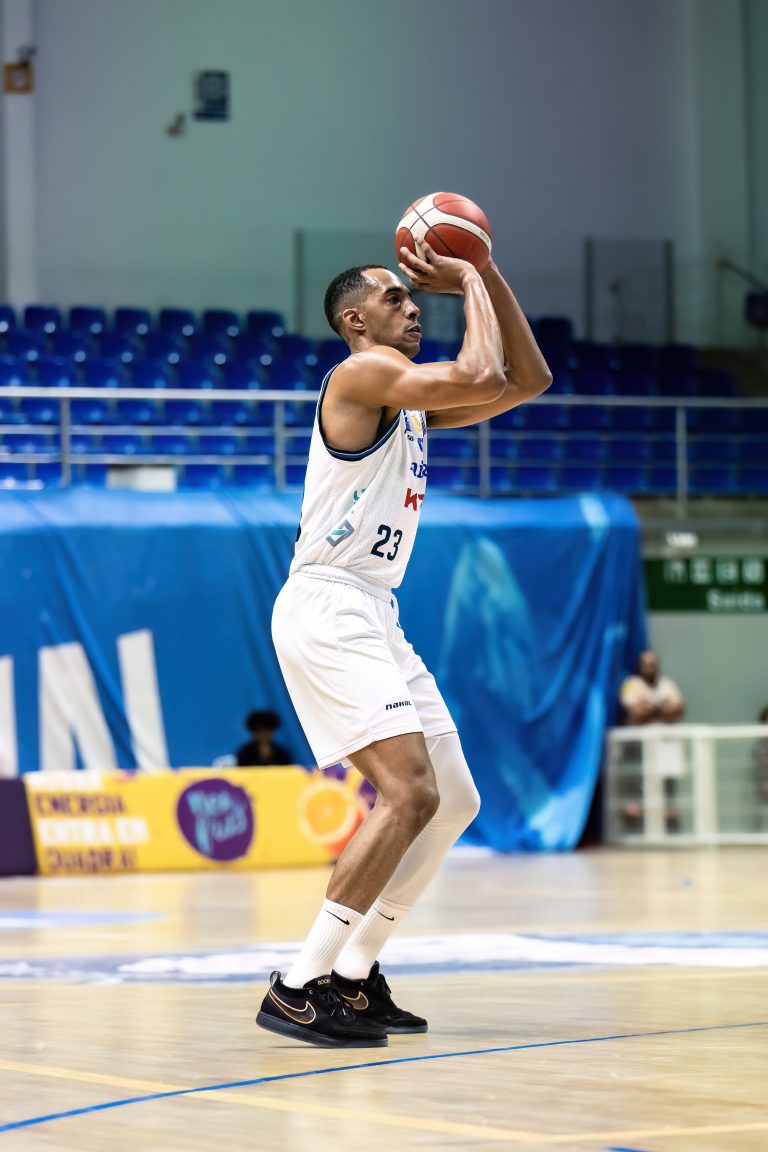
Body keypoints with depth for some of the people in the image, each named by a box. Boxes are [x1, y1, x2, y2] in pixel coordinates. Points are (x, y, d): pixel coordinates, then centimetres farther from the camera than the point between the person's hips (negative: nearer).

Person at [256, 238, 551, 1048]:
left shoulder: (415, 398, 19)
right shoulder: (361, 374, -9)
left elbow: (528, 381, 19)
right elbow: (481, 378, -22)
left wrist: (485, 274, 12)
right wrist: (472, 285, -6)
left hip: (372, 617, 10)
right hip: (325, 609, -10)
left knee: (454, 803, 10)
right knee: (408, 793, -21)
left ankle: (354, 974, 16)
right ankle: (300, 988, -19)